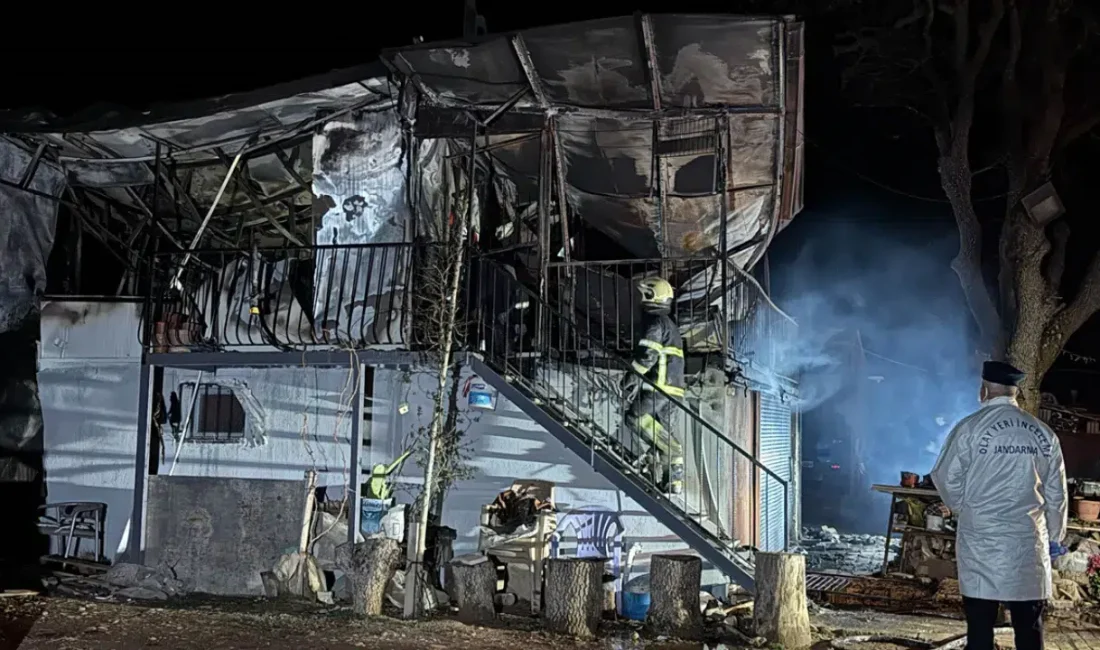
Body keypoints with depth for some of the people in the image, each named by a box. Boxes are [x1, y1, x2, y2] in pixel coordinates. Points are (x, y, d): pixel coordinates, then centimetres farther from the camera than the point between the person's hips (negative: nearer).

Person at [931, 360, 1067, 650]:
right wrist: (1054, 538, 22)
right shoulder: (1044, 434, 4)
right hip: (1029, 544, 3)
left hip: (981, 543, -2)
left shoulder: (970, 428, -6)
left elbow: (947, 478, 0)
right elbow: (1056, 494, 10)